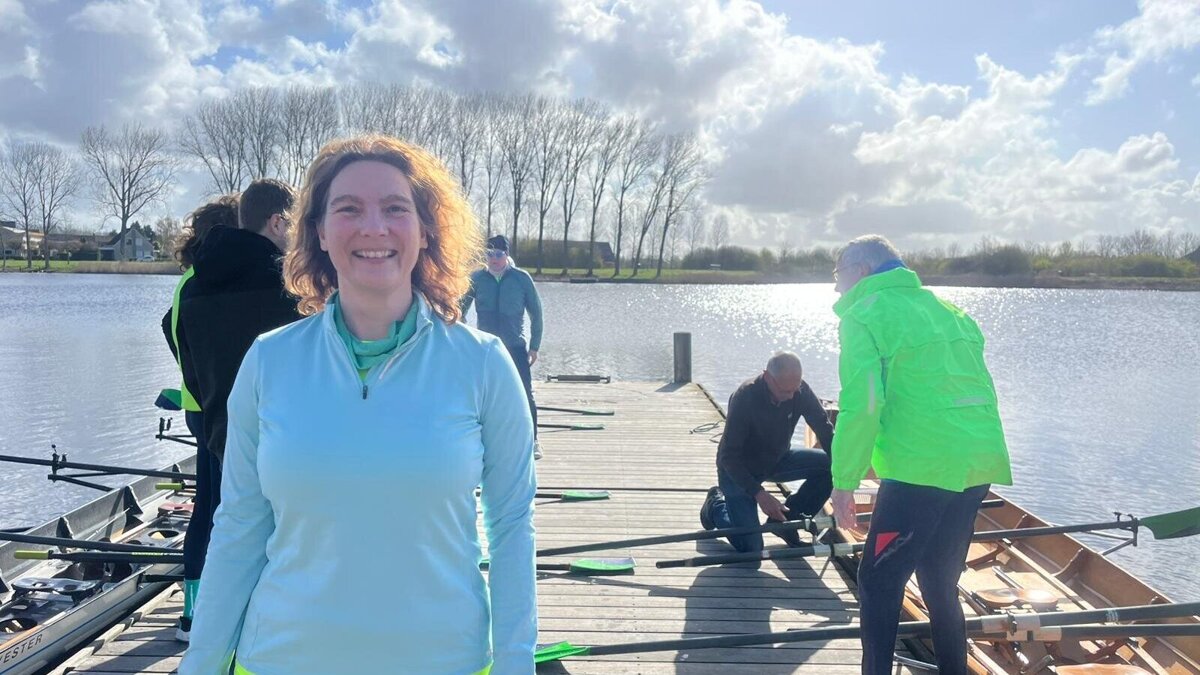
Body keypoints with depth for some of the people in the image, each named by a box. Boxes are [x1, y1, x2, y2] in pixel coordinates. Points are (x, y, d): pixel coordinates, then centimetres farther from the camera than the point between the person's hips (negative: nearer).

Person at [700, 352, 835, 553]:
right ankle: (716, 505, 16)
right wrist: (758, 493, -38)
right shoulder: (744, 398, -31)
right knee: (750, 548, -14)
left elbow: (825, 431, -14)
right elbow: (729, 457, -29)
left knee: (829, 466, -18)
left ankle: (786, 521, 1)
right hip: (738, 469, -5)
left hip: (776, 461, 5)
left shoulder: (800, 391, -18)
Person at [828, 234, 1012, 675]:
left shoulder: (863, 315, -4)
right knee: (940, 584, 19)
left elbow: (861, 405, -15)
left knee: (878, 583, 0)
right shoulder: (945, 309, 20)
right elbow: (978, 390, 22)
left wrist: (844, 482, -10)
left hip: (920, 469, -8)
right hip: (978, 467, 8)